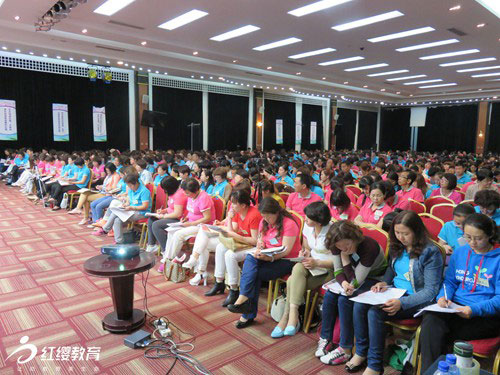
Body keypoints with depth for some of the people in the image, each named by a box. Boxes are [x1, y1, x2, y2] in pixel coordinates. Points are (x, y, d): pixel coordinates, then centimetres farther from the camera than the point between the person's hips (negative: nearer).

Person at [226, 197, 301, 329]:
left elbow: (286, 250, -21)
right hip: (269, 257, 7)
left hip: (287, 260, -6)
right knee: (250, 258, -26)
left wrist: (269, 257, -35)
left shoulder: (289, 224, -16)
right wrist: (259, 248, -13)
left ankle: (248, 315, -14)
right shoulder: (264, 222, 8)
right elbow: (260, 240, 11)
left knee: (255, 274, -25)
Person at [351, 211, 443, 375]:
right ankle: (361, 352, 0)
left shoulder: (430, 252, -15)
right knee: (359, 305, -18)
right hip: (394, 292, 7)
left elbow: (431, 291, -17)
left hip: (415, 299, -7)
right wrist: (385, 283, 3)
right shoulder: (397, 247, 6)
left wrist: (402, 303, -27)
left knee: (375, 312, -28)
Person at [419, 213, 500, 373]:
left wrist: (474, 309, -23)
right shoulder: (459, 252, 12)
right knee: (431, 320, -30)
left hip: (486, 315, -4)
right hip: (455, 307, 4)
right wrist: (443, 296, -6)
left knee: (436, 333, -27)